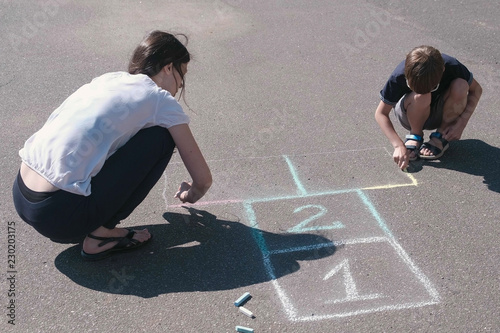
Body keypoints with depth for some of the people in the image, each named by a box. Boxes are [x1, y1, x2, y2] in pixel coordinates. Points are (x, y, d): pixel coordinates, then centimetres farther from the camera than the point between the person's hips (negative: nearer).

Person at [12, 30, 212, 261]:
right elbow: (203, 179, 1)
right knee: (162, 136, 0)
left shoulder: (109, 79, 16)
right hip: (59, 216, -8)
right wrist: (191, 194, 25)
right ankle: (101, 234, 2)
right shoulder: (161, 101, -3)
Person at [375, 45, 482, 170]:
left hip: (442, 113, 2)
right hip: (411, 115, -2)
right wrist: (398, 145, -34)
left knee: (460, 86, -29)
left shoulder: (452, 67, -27)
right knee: (421, 97, -36)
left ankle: (440, 136, -9)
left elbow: (476, 90, -9)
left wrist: (461, 122, -23)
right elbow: (381, 113, -23)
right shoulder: (399, 76, -30)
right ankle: (415, 136, -6)